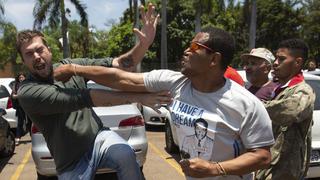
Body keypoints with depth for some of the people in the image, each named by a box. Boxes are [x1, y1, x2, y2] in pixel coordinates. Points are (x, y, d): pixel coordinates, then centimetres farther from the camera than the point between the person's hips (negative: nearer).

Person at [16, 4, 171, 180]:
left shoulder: (71, 65, -1)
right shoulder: (27, 92, -18)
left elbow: (118, 65, -5)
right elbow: (84, 98, -29)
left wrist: (144, 43, -25)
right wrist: (138, 97, -34)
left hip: (99, 137, 2)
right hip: (72, 165, -2)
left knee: (125, 155, -29)